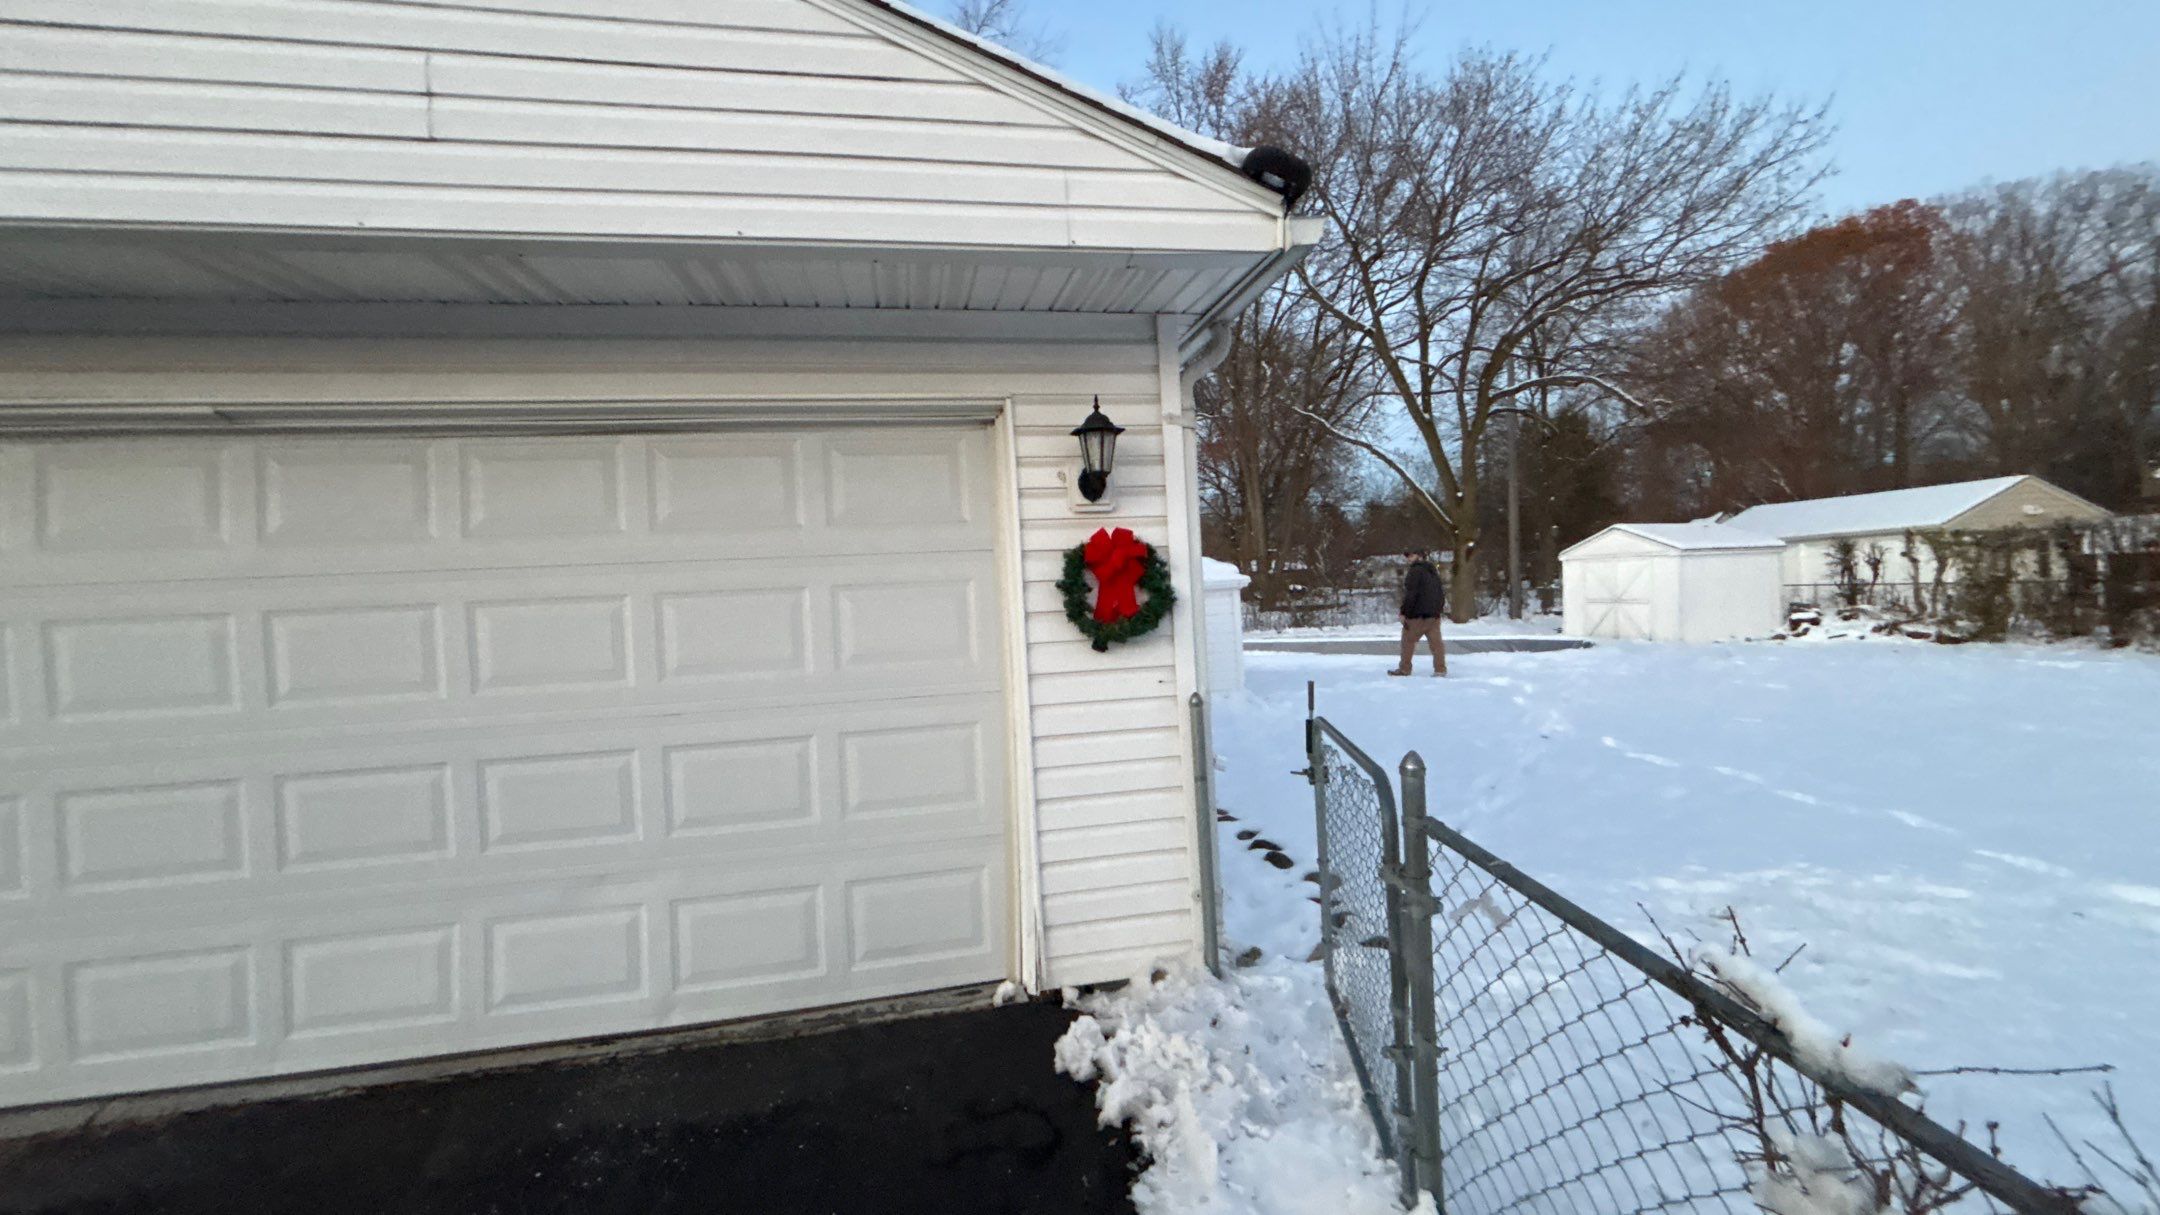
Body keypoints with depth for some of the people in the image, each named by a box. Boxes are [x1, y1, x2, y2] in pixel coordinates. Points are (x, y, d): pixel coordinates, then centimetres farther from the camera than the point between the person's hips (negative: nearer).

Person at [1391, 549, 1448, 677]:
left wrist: (1404, 612, -16)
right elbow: (1441, 592, 21)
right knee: (1435, 641, 5)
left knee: (1408, 640, 2)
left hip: (1418, 614, -8)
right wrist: (1440, 607, 24)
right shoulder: (1433, 572, 17)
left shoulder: (1415, 571, -11)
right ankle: (1440, 669, 2)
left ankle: (1404, 669, 5)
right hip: (1434, 613, 8)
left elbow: (1410, 594, -18)